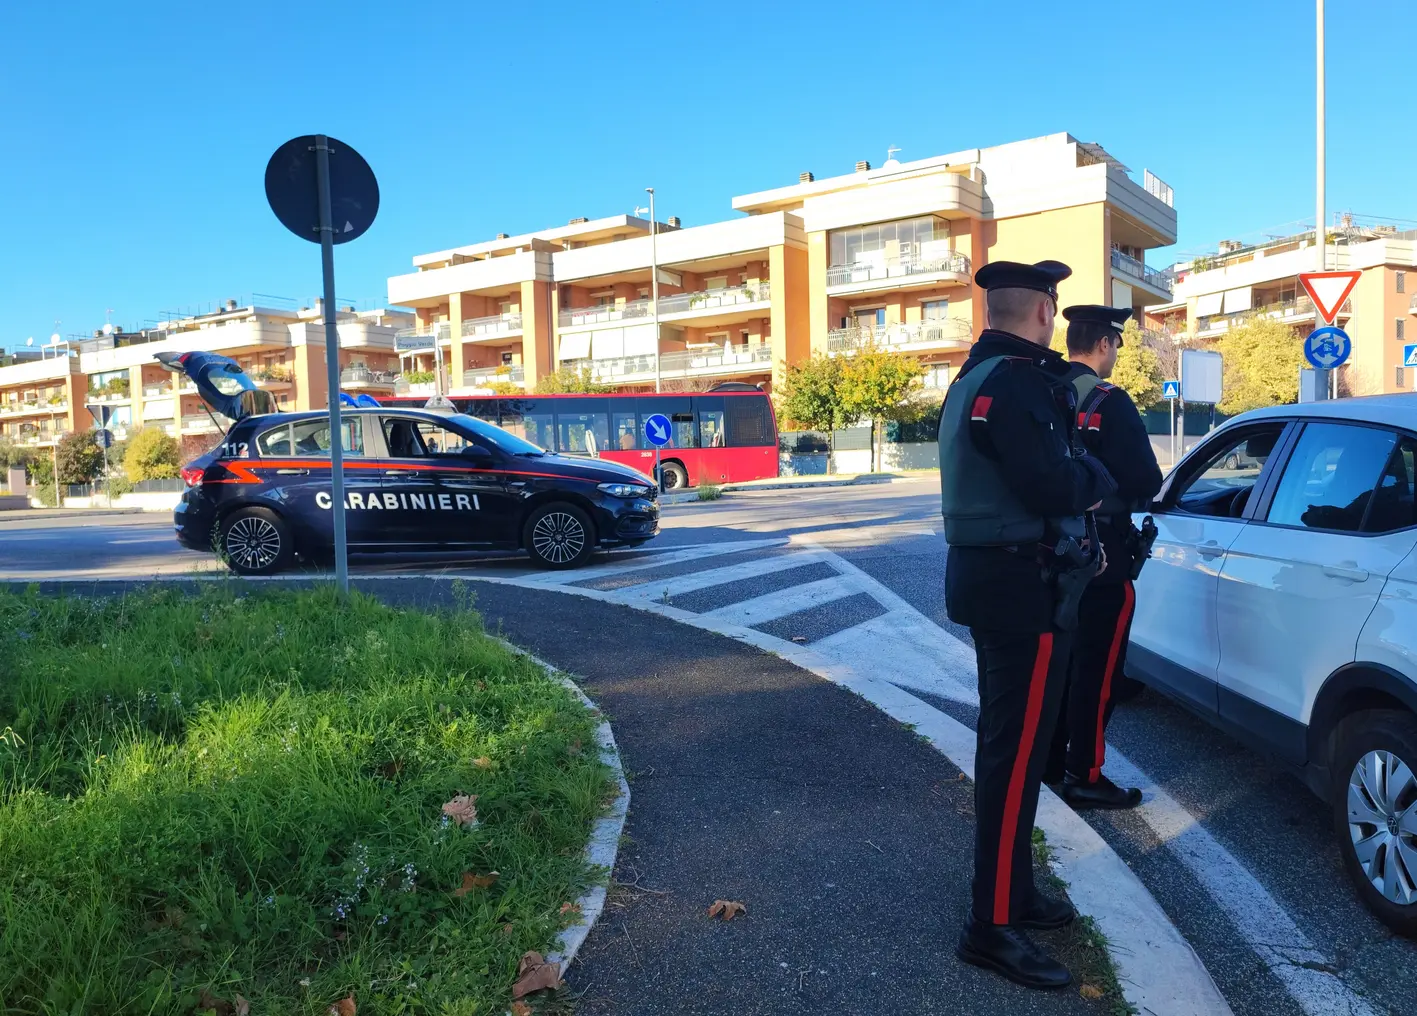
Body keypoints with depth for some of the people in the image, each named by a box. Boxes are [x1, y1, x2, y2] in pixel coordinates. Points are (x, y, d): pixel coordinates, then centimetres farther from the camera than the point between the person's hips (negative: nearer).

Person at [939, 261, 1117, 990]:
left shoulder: (977, 376, 14)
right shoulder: (1016, 381, -19)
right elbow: (1054, 488, -26)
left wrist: (1076, 470, -2)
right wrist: (1098, 475, -6)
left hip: (992, 573, 11)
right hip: (1023, 585, -11)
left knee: (1007, 740, 19)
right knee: (1017, 750, -4)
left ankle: (1009, 888, 33)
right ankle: (993, 925, 6)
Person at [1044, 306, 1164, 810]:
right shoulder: (1110, 403, -17)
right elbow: (1146, 482, -18)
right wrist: (1129, 493, 2)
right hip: (1100, 552, -7)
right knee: (1098, 665, 2)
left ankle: (1050, 761, 29)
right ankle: (1085, 777, 10)